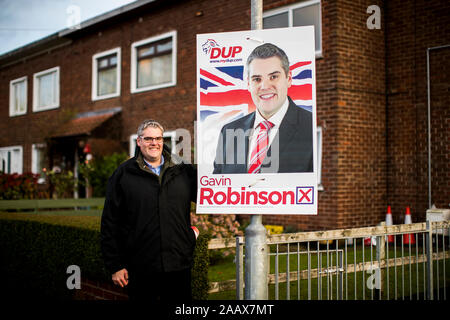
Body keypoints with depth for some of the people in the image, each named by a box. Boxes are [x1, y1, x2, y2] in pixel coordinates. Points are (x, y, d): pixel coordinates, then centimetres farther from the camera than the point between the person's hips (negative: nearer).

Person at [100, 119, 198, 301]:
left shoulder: (183, 171, 6)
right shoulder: (123, 175, 2)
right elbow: (110, 224, 1)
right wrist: (115, 266, -2)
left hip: (179, 266, 2)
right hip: (140, 270, -2)